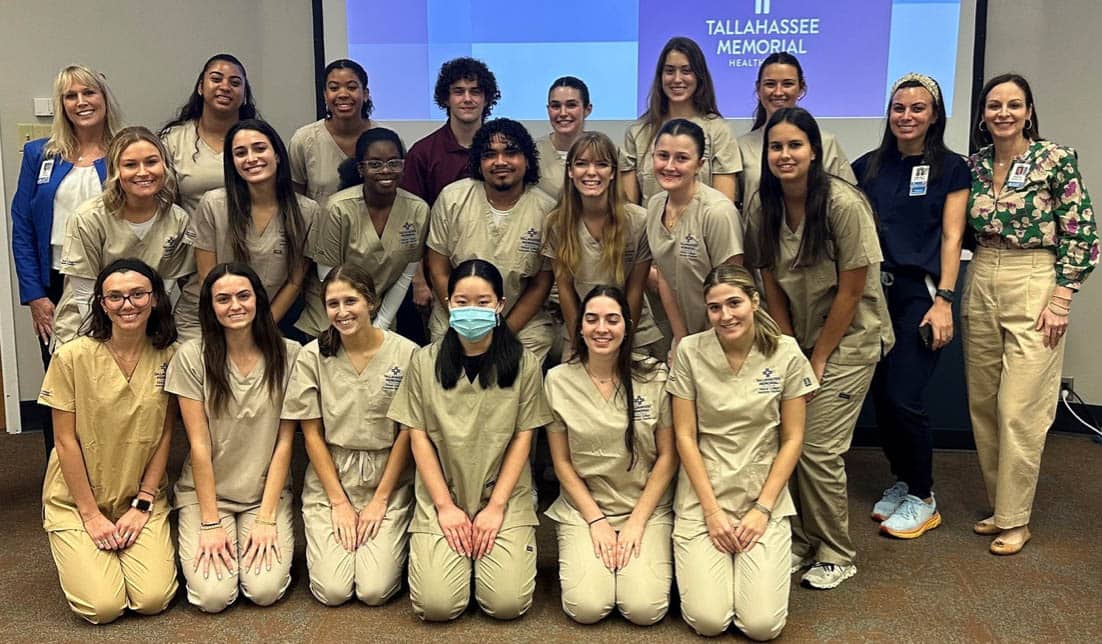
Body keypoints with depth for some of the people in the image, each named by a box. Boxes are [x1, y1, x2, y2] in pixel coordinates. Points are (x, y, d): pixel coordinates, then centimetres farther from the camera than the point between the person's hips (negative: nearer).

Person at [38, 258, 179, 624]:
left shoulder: (169, 357, -5)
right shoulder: (72, 357, -12)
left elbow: (165, 436, -1)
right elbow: (65, 441, -9)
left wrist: (142, 505, -6)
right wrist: (91, 514, -9)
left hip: (143, 497, 2)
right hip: (77, 498, -2)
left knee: (154, 600, -14)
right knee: (103, 607, -15)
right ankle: (78, 552, 18)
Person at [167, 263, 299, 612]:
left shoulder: (288, 355, -8)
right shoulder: (192, 356, -10)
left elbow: (284, 441, -6)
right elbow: (199, 444, -10)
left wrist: (266, 518, -11)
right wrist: (210, 523, -11)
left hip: (267, 491, 1)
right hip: (205, 491, 0)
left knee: (265, 590, -17)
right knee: (213, 596, -16)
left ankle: (265, 539, 14)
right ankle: (198, 543, 16)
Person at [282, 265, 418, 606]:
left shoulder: (406, 354, -8)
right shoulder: (312, 356, -4)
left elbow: (407, 432, -4)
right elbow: (312, 434, -1)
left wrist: (380, 499, -6)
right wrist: (339, 501, -5)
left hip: (388, 480, -1)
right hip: (329, 479, 1)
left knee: (375, 590, -12)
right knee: (332, 590, -11)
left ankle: (391, 543, 20)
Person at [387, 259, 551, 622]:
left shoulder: (523, 364, -2)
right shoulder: (424, 362, 0)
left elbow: (523, 437, -1)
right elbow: (418, 436, 0)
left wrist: (496, 506, -9)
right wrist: (445, 506, -7)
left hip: (506, 499, 0)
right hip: (440, 498, 0)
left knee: (507, 603, -15)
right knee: (437, 605, -15)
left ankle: (485, 551, 17)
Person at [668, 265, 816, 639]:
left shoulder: (786, 353, -5)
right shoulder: (690, 352, -7)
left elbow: (792, 438, -1)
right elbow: (685, 436, -4)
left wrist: (762, 508, -7)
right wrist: (712, 510, -9)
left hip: (764, 497, 1)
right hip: (702, 498, 0)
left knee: (762, 625, -10)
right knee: (708, 621, -11)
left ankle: (753, 561, 20)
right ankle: (697, 561, 20)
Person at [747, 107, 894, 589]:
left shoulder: (844, 205, -21)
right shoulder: (762, 206, -6)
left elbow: (851, 291, -16)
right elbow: (771, 285, 0)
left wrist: (818, 360, -10)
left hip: (849, 338, -4)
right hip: (797, 336, 5)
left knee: (818, 448, -8)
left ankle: (836, 556, 13)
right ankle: (800, 542, 19)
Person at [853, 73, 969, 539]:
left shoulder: (951, 168, 3)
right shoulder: (867, 167, 11)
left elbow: (951, 238, -2)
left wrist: (944, 300, -10)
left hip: (920, 293, -4)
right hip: (873, 291, 4)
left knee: (904, 399, -8)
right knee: (880, 396, 6)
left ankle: (922, 499, 11)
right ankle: (901, 482, 26)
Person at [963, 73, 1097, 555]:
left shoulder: (1056, 159, -7)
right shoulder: (974, 164, 7)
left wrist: (1061, 299, -11)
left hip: (1033, 285, -5)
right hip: (980, 285, 5)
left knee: (1019, 409, -4)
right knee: (983, 405, 10)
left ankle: (1014, 519, 9)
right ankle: (998, 503, 25)